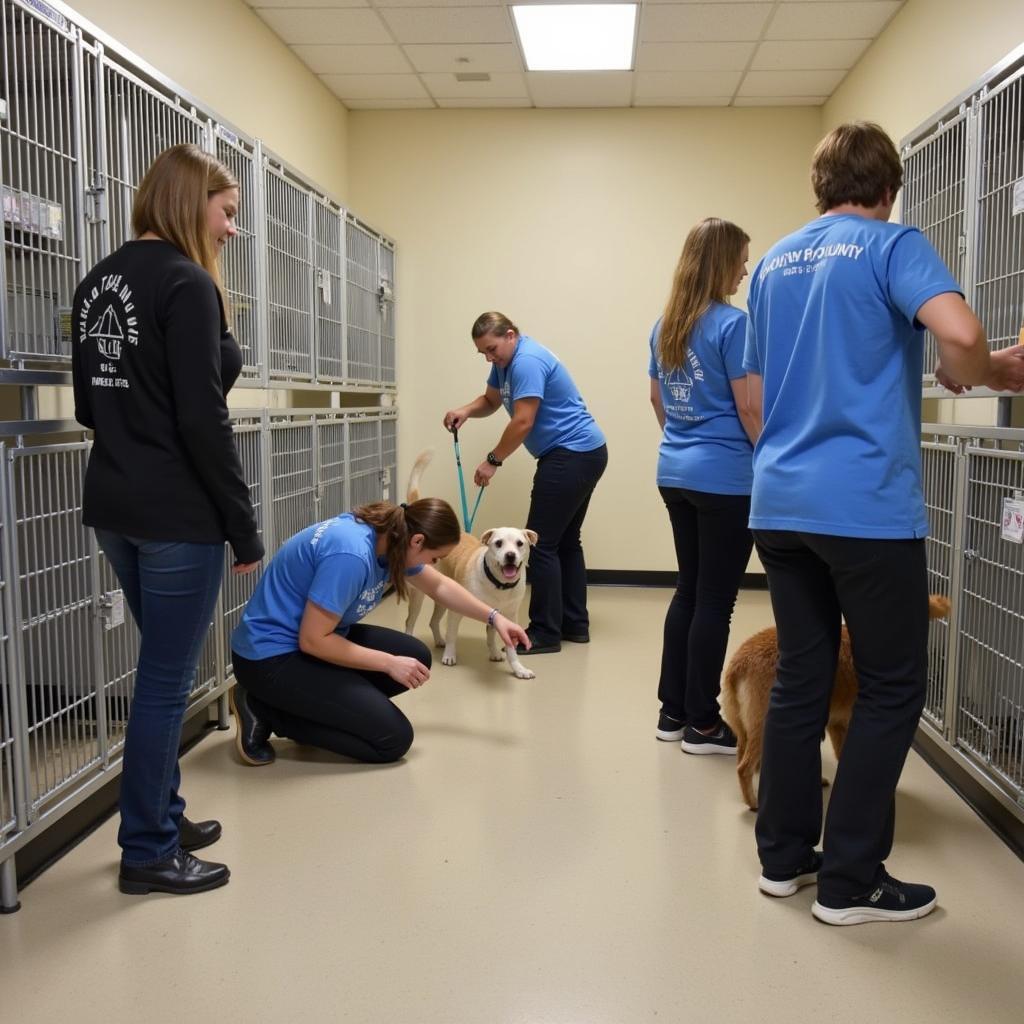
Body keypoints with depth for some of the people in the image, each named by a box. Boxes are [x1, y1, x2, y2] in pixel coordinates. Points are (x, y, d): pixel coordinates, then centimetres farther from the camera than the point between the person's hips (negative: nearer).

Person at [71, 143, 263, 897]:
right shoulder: (186, 283, -14)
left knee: (162, 670, 19)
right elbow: (203, 420, -19)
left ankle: (163, 816, 31)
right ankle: (147, 852, 13)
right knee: (167, 680, 1)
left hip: (115, 505, 9)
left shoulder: (99, 282, 13)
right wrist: (245, 527, -13)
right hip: (177, 515, -9)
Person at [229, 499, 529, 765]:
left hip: (315, 636, 10)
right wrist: (390, 663, -17)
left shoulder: (388, 535, -1)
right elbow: (313, 641, -25)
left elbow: (440, 586, 17)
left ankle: (310, 706, 7)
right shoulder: (350, 554, -30)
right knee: (394, 739, -10)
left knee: (416, 657, 5)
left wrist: (494, 617, 14)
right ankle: (266, 711, -3)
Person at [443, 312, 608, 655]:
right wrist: (465, 411, -1)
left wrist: (492, 461, -12)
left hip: (572, 457, -11)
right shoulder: (506, 361, 13)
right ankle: (576, 625, 20)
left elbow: (523, 422, -22)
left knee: (542, 543, -8)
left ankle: (545, 633, -4)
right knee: (565, 540, 14)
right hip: (583, 456, 11)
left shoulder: (527, 361, -19)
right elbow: (490, 400, 21)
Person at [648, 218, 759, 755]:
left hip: (675, 474, 8)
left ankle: (673, 712, 21)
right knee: (715, 600, 1)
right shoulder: (733, 324, -14)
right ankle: (702, 724, 10)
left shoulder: (665, 325, 9)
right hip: (725, 480, -8)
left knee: (688, 590, 15)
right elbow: (749, 411, -14)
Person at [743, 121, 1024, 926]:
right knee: (892, 688, 4)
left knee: (799, 679, 13)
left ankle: (784, 857, 21)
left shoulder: (773, 263, 17)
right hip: (866, 503, -6)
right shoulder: (892, 246, -4)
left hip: (779, 501, 7)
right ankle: (850, 880, 8)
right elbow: (958, 331, -22)